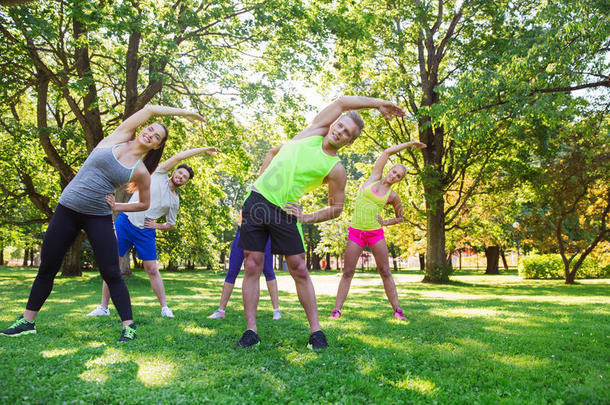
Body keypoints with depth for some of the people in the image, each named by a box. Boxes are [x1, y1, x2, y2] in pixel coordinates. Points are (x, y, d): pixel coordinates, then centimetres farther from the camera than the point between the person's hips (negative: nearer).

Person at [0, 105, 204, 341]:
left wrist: (116, 206, -3)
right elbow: (150, 109, -3)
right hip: (67, 209, 2)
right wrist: (183, 112, 3)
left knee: (111, 274, -6)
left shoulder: (141, 172, -2)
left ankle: (129, 325, 2)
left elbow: (145, 204, 10)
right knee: (47, 269, 10)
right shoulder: (118, 137, 0)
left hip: (99, 217, -2)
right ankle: (27, 322, 25)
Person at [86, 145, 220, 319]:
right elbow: (179, 156, -4)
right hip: (125, 222, -1)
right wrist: (203, 149, 0)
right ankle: (103, 307, 9)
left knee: (152, 270, -1)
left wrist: (156, 225, -2)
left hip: (145, 232, 2)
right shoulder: (159, 175, 3)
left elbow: (170, 224, 19)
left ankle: (164, 307, 6)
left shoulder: (175, 201, 10)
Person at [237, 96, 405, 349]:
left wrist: (307, 217, -5)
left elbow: (336, 208, 5)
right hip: (257, 200, 2)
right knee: (253, 267, -1)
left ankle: (315, 330, 8)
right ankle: (251, 330, 6)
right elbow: (343, 102, 11)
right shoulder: (315, 131, 6)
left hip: (284, 212, -2)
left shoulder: (336, 170, 0)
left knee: (299, 270, -2)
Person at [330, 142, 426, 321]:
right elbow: (388, 152, 7)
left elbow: (400, 217, 18)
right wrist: (409, 144, 14)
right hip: (355, 232, 0)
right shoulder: (375, 177, 6)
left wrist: (386, 223, 0)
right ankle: (336, 310, 3)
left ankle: (397, 310, 5)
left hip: (376, 233, 0)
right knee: (348, 272, 0)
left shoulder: (393, 196, 6)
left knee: (385, 272, 0)